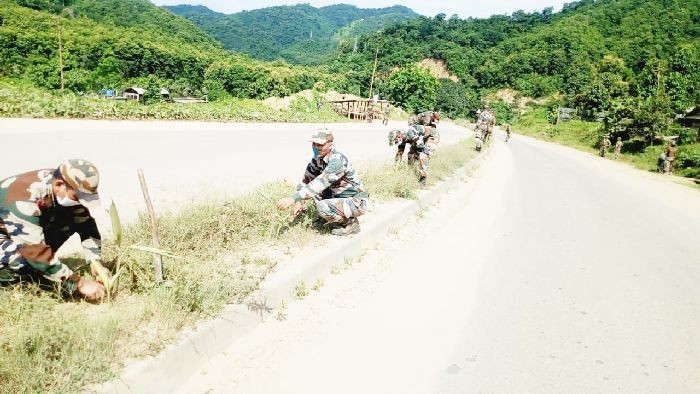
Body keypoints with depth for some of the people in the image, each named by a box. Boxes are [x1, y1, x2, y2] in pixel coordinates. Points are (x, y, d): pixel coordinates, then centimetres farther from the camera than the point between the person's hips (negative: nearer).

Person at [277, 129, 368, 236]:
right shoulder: (317, 159, -1)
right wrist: (298, 201, -8)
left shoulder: (337, 160, -27)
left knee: (322, 207, -28)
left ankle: (351, 222, -3)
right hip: (340, 197, 9)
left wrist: (293, 198, -39)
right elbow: (306, 180, 5)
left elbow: (320, 183, -35)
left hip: (357, 202, -8)